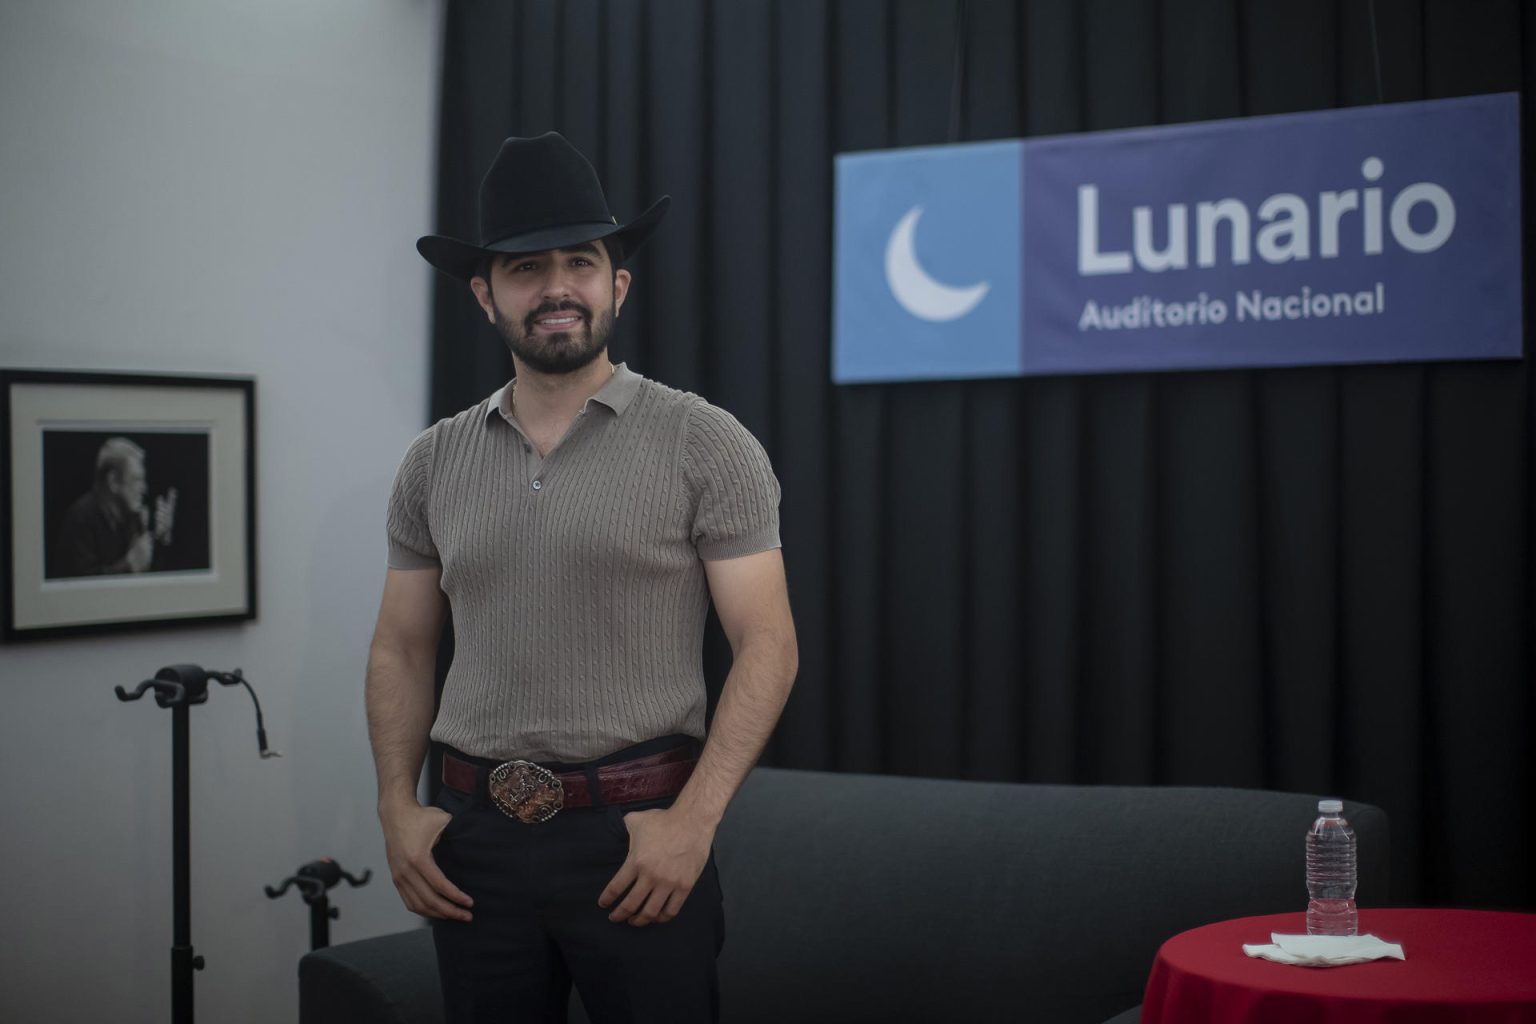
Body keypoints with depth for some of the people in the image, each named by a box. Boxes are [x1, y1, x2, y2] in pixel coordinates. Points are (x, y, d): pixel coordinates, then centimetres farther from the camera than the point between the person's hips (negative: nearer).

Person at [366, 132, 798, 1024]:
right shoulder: (436, 463, 9)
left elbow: (767, 643, -7)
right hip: (473, 835, 4)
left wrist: (693, 821, -16)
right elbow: (402, 649, 13)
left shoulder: (705, 445, -4)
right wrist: (397, 807, 0)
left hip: (637, 833, -3)